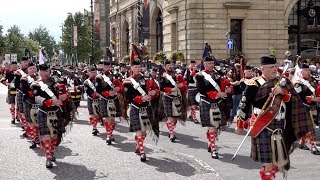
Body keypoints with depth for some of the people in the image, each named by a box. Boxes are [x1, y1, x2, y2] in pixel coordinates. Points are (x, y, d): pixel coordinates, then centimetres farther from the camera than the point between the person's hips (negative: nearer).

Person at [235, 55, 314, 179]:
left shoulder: (282, 82, 9)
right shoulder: (255, 84, -9)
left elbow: (292, 100, 5)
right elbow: (244, 105, -6)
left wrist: (282, 92, -15)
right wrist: (240, 125, -3)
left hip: (280, 125, 6)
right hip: (263, 126, -5)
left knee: (278, 158, 12)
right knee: (268, 158, -6)